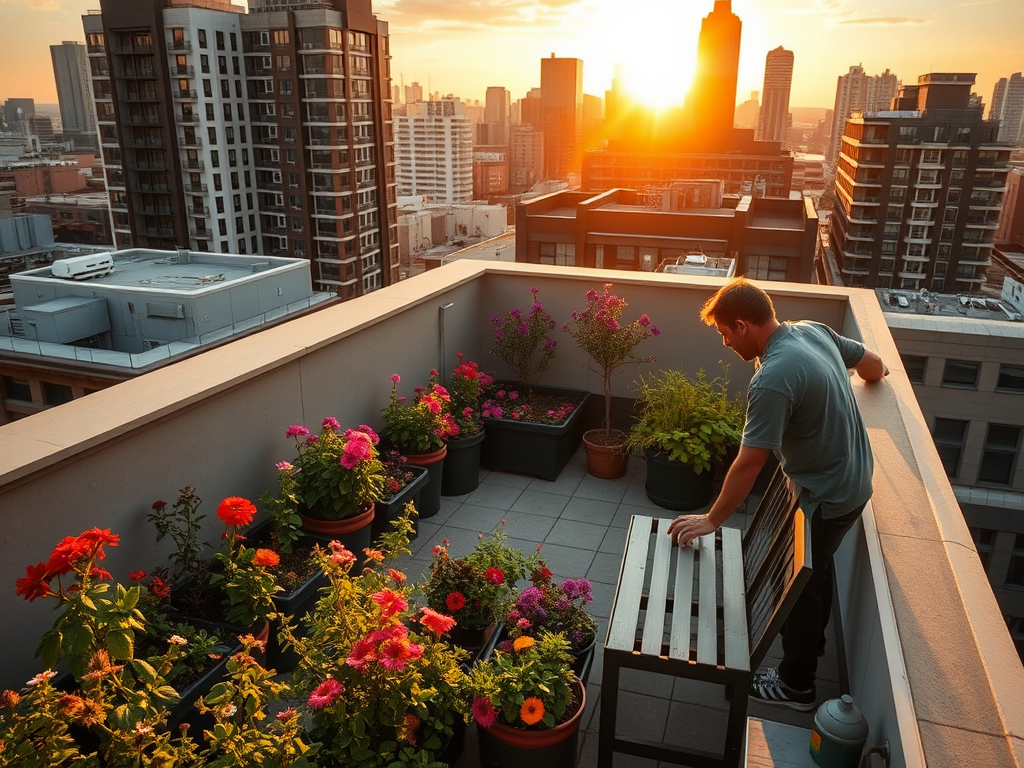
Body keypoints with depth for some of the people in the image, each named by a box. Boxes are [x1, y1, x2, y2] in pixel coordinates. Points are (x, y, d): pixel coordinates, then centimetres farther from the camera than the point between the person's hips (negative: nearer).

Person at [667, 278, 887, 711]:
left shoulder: (772, 380, -32)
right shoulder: (815, 330, -5)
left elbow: (748, 463, -29)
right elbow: (873, 365, 12)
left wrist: (711, 520, -18)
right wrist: (875, 375, 37)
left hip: (826, 497, -9)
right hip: (855, 480, 9)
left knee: (801, 584, 10)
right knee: (817, 566, 28)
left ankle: (795, 685, 29)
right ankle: (812, 642, 52)